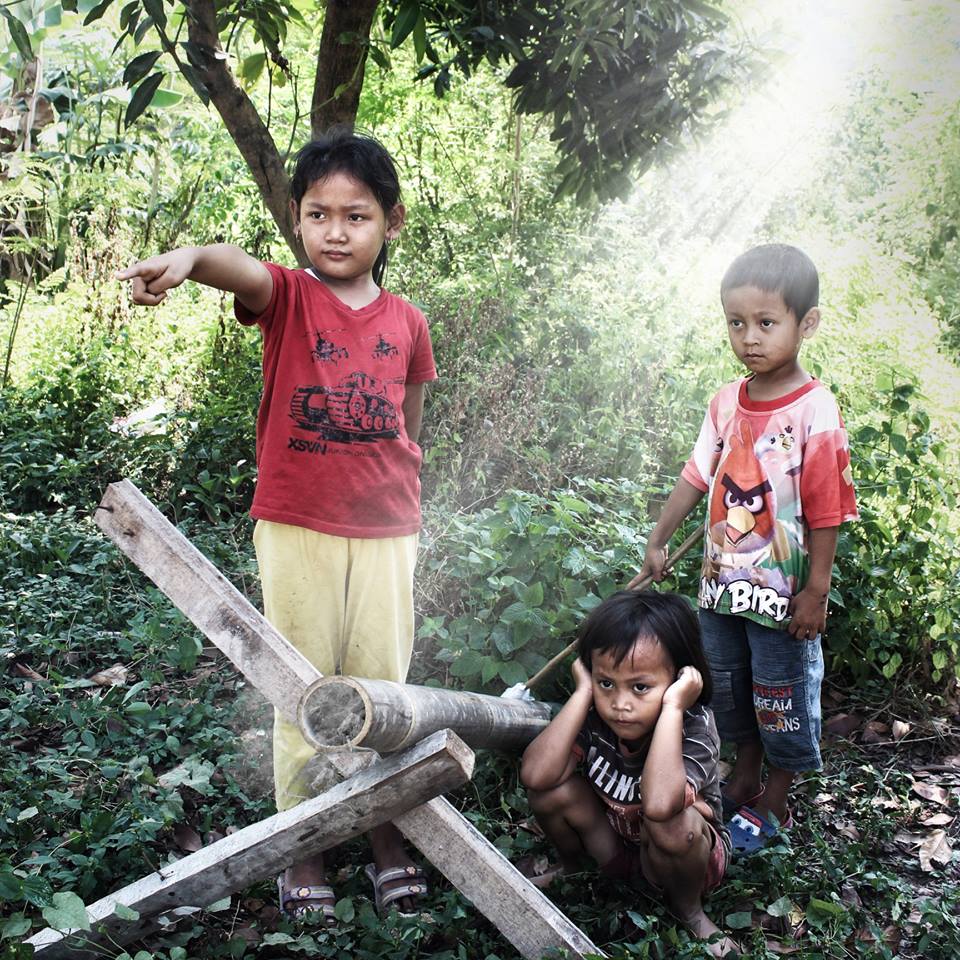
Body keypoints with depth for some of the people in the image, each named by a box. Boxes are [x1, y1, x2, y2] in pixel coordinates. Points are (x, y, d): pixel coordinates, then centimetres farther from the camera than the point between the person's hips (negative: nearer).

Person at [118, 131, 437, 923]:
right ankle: (303, 849, 21)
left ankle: (388, 836, 27)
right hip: (297, 529, -2)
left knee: (382, 687, 11)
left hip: (385, 533, 2)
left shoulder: (407, 322, 4)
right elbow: (237, 266, -29)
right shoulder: (287, 297, -4)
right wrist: (186, 258, -51)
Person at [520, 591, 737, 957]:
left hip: (681, 859, -4)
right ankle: (571, 866, 13)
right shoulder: (593, 715, -20)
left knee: (673, 824, -38)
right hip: (614, 844, 4)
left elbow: (658, 805, -52)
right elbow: (536, 774, -38)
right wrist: (583, 692, -34)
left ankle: (687, 908, -3)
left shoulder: (693, 726, -30)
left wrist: (671, 707, -46)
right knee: (553, 788, -22)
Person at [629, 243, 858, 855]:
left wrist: (815, 594, -17)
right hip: (723, 582, 6)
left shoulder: (815, 414, -19)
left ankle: (773, 805, 30)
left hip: (783, 593, -6)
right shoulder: (728, 402, -1)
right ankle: (743, 785, 41)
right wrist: (658, 543, 10)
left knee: (784, 701, 10)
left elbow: (826, 514, -17)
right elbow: (697, 477, 8)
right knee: (731, 691, 21)